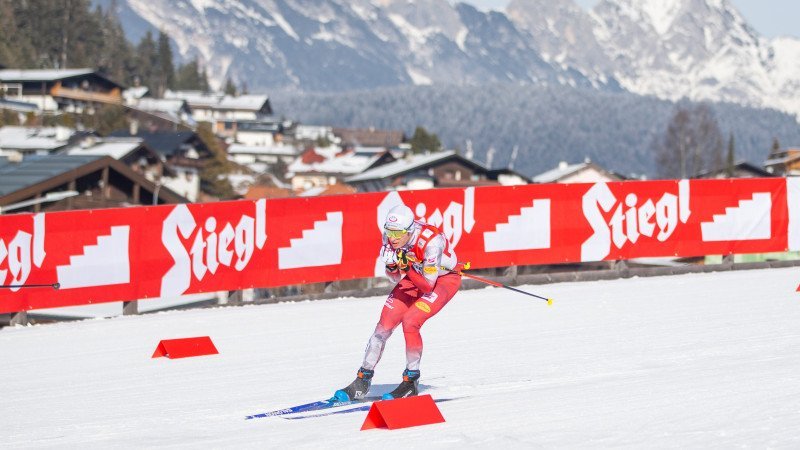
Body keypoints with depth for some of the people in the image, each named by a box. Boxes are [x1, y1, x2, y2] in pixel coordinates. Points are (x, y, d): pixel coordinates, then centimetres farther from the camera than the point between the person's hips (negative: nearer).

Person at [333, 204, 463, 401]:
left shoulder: (431, 241, -36)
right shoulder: (390, 236, -19)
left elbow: (427, 286, -31)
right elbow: (397, 278, -8)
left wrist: (408, 267, -44)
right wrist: (392, 267, -29)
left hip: (445, 278, -6)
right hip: (415, 275, 6)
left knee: (410, 321, -24)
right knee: (385, 323, -6)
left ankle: (411, 382, -8)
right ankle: (362, 382, 3)